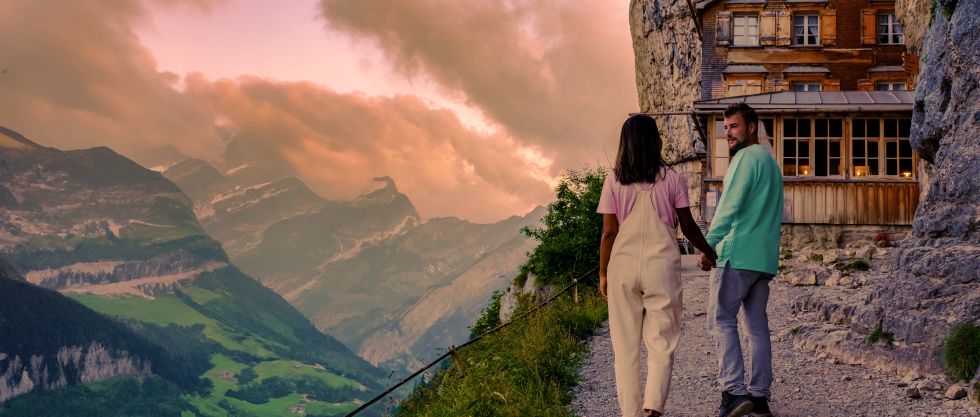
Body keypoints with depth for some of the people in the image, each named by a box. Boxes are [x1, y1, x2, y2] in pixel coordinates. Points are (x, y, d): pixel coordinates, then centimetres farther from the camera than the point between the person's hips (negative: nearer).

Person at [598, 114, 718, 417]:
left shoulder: (614, 180, 0)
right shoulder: (672, 179, 0)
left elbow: (609, 232, -1)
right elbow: (688, 226, 4)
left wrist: (603, 273, 7)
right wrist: (710, 253, 20)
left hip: (623, 266, 1)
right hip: (661, 265, -1)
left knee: (625, 345, 8)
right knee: (661, 341, 4)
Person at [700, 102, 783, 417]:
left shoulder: (747, 157, -7)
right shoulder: (771, 162, 22)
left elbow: (730, 206, -15)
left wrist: (709, 245, -11)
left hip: (738, 254, -9)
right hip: (765, 258, 9)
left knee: (722, 320, -7)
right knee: (757, 325, 8)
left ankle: (734, 391, -15)